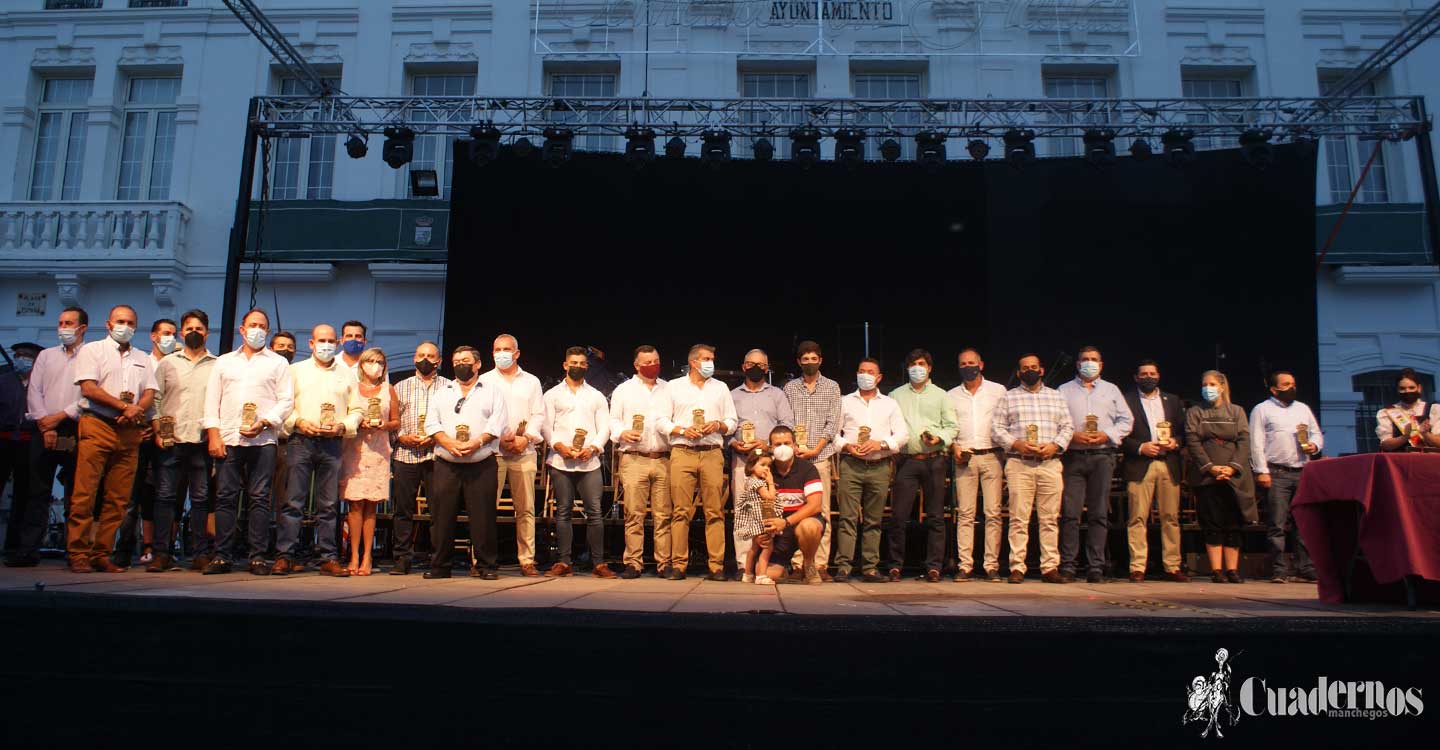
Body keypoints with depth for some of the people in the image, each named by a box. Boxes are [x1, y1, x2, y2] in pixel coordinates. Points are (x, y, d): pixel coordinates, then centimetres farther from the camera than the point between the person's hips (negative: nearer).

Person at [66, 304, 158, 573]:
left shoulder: (142, 358, 21)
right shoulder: (92, 350, 8)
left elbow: (149, 393, 12)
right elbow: (88, 388, -5)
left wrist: (137, 410, -9)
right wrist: (124, 406, -9)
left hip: (129, 431, 4)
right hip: (97, 427, -4)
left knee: (118, 498, 1)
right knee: (84, 495, -8)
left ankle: (101, 555, 6)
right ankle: (78, 555, -3)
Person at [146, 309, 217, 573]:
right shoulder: (167, 363, 13)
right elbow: (155, 399, 10)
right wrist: (157, 431, -1)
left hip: (202, 441, 0)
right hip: (170, 440, 1)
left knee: (201, 498, 3)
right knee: (165, 496, -2)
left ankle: (201, 553, 7)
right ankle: (163, 554, 1)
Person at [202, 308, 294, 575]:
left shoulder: (278, 363, 12)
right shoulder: (224, 362, 19)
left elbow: (287, 401, 4)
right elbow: (212, 400, 13)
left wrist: (264, 422, -11)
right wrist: (213, 434, 1)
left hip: (262, 440, -2)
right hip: (228, 439, 2)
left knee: (260, 498, -4)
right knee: (225, 497, -1)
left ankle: (258, 557, -1)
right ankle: (222, 556, 3)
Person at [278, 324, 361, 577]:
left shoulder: (347, 375, 15)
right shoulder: (296, 370, 12)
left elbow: (357, 410, 12)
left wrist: (342, 426, -6)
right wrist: (299, 422, -10)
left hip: (332, 444, 1)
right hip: (301, 442, -1)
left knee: (328, 505, 3)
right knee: (293, 501, -5)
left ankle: (328, 558, 5)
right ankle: (284, 556, -1)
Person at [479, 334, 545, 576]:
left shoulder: (532, 382, 16)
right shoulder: (484, 381, 12)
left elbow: (538, 415, 9)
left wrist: (526, 438, -8)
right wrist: (497, 439, -10)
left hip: (524, 452, 1)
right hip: (491, 451, -1)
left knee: (526, 508, 1)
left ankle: (527, 560, 6)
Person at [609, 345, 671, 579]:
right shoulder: (623, 390, 14)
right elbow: (613, 420, 12)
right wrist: (622, 433, -8)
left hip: (664, 460, 1)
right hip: (633, 459, -1)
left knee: (664, 514, -2)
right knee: (634, 514, -5)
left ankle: (664, 563, 3)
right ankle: (633, 563, 1)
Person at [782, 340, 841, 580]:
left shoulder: (832, 387, 10)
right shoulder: (790, 388, 14)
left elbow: (832, 423, 3)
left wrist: (815, 449, -8)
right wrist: (793, 447, -6)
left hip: (821, 456, -1)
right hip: (796, 457, 1)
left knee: (822, 511, -3)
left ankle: (821, 564, -2)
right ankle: (797, 563, -1)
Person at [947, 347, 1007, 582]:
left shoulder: (998, 391, 9)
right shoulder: (952, 395, 14)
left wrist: (1007, 458, -4)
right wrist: (954, 448, -4)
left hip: (992, 456, -1)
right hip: (964, 458, 1)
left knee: (993, 513, -4)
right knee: (964, 514, -2)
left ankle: (992, 565, 1)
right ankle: (964, 565, -1)